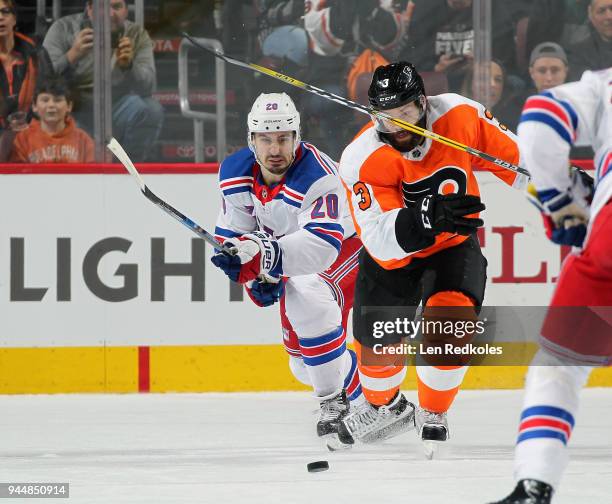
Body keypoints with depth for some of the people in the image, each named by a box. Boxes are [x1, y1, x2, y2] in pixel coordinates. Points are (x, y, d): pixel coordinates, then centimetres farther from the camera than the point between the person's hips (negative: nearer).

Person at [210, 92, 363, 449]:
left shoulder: (318, 176, -36)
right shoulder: (235, 173, -15)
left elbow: (322, 243, -48)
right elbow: (233, 234, -6)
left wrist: (264, 253, -61)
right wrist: (258, 275, -22)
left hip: (344, 248, -7)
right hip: (293, 259, 7)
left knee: (308, 302, -36)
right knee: (304, 365, 9)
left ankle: (336, 403, -24)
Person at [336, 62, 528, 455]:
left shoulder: (460, 115, -22)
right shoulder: (363, 160, -29)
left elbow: (506, 154, -2)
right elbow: (380, 239, -38)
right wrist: (427, 218, -55)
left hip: (453, 246, 0)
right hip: (390, 260, 0)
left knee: (448, 319, -26)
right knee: (377, 348, 7)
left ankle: (432, 418, -6)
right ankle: (387, 407, 43)